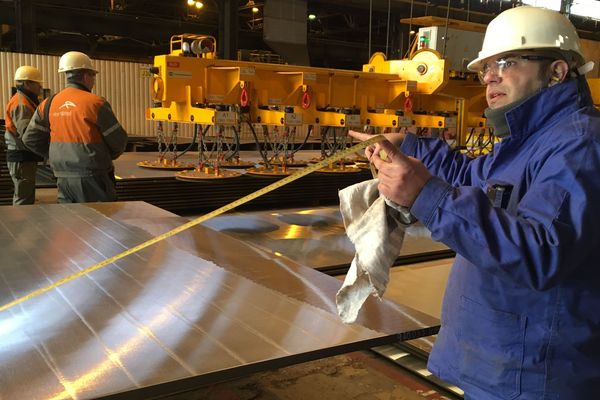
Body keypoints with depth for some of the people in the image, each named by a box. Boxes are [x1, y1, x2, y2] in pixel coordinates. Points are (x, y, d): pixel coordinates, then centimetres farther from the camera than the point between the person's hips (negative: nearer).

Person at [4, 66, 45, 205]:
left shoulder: (25, 101, 19)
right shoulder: (21, 104, -14)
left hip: (24, 157, 11)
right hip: (22, 158, -11)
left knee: (22, 196, 16)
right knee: (24, 199, -8)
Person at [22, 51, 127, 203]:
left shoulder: (49, 103, 5)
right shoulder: (95, 103, -10)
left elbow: (30, 139, 9)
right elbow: (118, 141, -5)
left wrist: (57, 155, 17)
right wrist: (106, 157, 15)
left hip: (62, 178, 6)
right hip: (91, 177, -6)